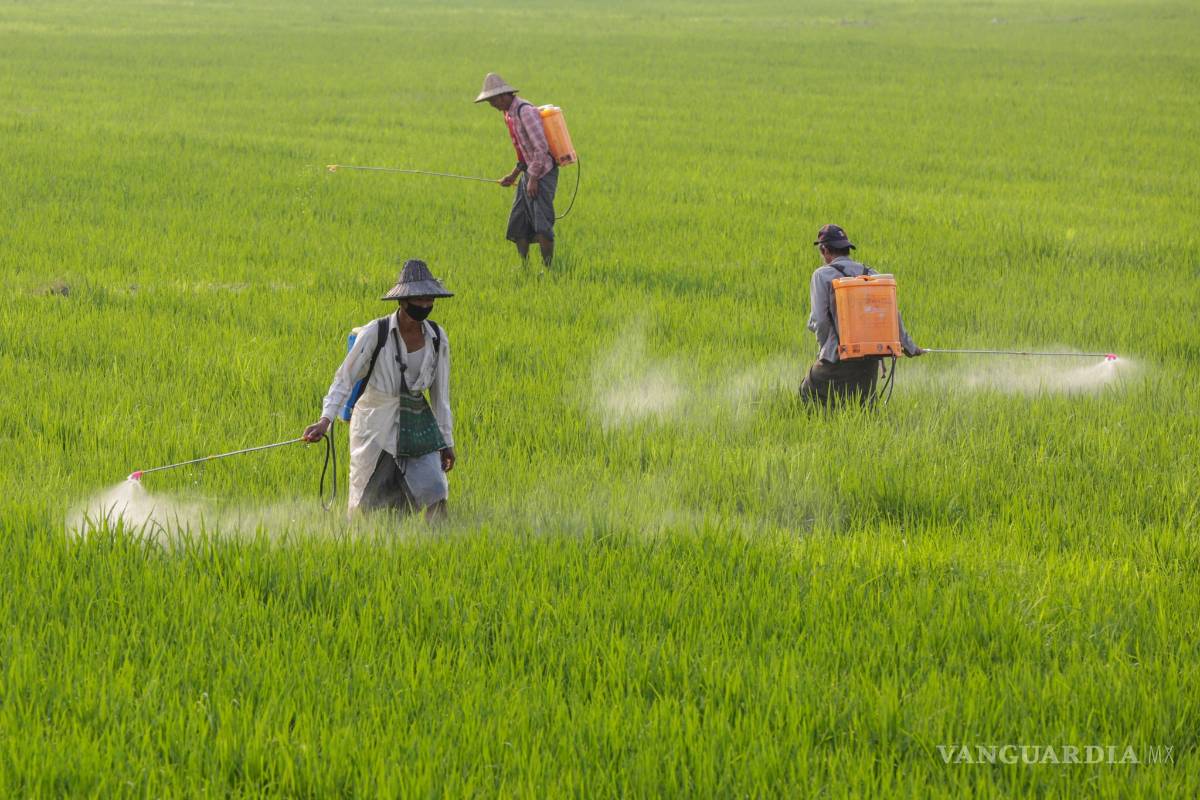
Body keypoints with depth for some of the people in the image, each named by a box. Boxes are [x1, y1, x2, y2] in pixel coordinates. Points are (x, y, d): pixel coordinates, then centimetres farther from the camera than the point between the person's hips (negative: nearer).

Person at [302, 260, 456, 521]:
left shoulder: (436, 338, 0)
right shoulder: (375, 333, -13)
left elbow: (440, 392, 10)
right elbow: (344, 379, -11)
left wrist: (447, 442, 12)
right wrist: (325, 420, -23)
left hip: (418, 428, 3)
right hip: (376, 429, -3)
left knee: (435, 498, -10)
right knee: (366, 506, 3)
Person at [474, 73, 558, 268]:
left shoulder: (525, 111, -18)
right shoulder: (510, 114, 13)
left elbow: (541, 147, -23)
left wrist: (533, 179, -20)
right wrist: (514, 175, 17)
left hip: (543, 172, -10)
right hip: (530, 172, 10)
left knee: (542, 224, -11)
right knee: (517, 222, 8)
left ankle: (548, 266, -7)